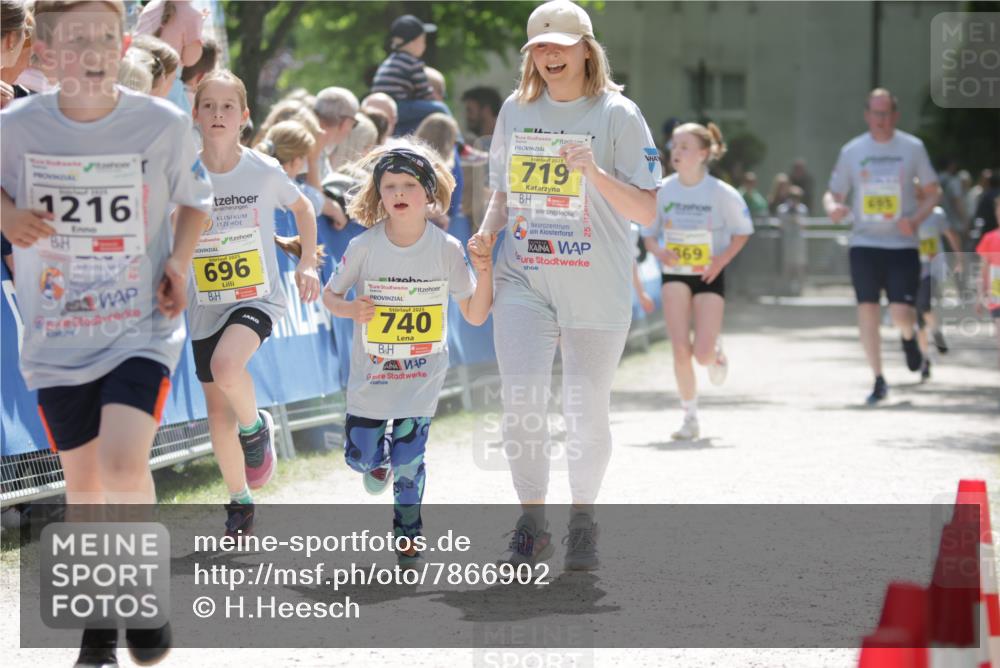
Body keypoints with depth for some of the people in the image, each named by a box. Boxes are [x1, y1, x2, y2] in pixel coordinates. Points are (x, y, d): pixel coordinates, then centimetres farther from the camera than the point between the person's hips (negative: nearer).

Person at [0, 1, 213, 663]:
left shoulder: (164, 124, -10)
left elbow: (195, 201, 8)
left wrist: (179, 261, -8)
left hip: (142, 329, -2)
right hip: (57, 336, 2)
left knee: (124, 464, -20)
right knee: (83, 481, 10)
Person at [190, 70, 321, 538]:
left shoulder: (264, 171, -7)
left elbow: (302, 209, 11)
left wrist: (307, 262, 1)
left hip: (258, 298, -3)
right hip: (206, 307, 3)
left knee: (226, 365, -33)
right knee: (218, 415, 8)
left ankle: (256, 428, -2)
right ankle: (240, 502, 29)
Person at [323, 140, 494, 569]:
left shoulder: (446, 249, -11)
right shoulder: (364, 247, -12)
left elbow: (475, 315, -5)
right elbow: (329, 295, 1)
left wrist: (484, 271, -20)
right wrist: (350, 309, -21)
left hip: (422, 377, -1)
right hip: (371, 374, 1)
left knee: (408, 464, -3)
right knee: (359, 457, 9)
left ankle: (408, 538, 19)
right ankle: (379, 456, 47)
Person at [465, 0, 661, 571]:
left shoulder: (617, 115, -6)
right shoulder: (516, 111, 8)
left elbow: (646, 211, -10)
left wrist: (595, 172, -24)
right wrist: (487, 232, 2)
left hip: (597, 288, -3)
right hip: (524, 281, 3)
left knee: (588, 412, 4)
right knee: (521, 400, -11)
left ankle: (584, 522, 25)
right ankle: (532, 527, 3)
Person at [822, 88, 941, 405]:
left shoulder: (913, 148, 1)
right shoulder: (852, 150, 4)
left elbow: (933, 191, 7)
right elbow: (833, 193, 10)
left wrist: (916, 219, -11)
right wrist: (832, 207, -14)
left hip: (903, 245, -1)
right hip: (864, 244, 1)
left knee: (901, 313, -9)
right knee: (867, 308, -6)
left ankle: (909, 338, 29)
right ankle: (878, 381, 5)